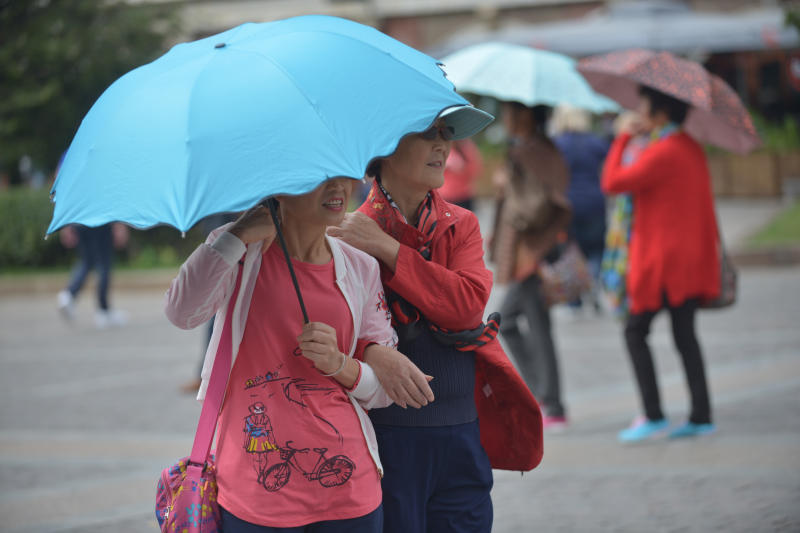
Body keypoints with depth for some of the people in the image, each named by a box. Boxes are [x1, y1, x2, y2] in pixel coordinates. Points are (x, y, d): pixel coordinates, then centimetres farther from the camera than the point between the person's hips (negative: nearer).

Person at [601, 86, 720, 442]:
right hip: (691, 259, 9)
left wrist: (623, 139, -11)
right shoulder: (692, 149, 12)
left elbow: (612, 183, -18)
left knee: (635, 332, 0)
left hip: (662, 259, -9)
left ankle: (653, 416, -5)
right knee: (684, 334, 10)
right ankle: (701, 416, 8)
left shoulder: (661, 153, -17)